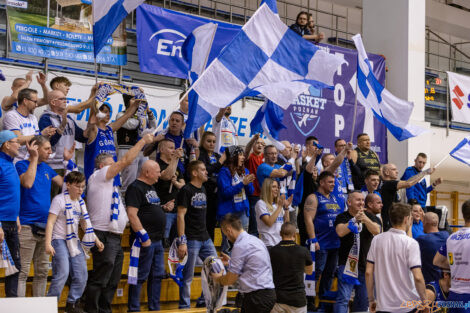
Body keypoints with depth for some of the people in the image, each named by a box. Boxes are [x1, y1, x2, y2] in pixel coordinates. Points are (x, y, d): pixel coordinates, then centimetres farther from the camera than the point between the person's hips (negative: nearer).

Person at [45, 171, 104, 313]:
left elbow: (84, 223, 22)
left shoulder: (80, 202, 13)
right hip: (60, 240, -7)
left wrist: (96, 240, 16)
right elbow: (50, 222, -12)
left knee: (81, 274, 2)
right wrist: (48, 244, -20)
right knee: (62, 273, -17)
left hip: (74, 241, 7)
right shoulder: (59, 200, -8)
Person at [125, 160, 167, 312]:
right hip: (145, 241, -10)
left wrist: (163, 207, 12)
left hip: (157, 241, 10)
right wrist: (144, 236, -22)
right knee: (140, 276, -4)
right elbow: (132, 214, -21)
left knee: (157, 275, 13)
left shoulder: (151, 187, 18)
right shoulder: (135, 188, -12)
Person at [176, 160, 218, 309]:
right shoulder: (186, 190, -9)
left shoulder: (203, 190, 15)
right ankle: (184, 305, 9)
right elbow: (181, 216, -13)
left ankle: (204, 300, 20)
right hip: (191, 240, -8)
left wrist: (205, 235, 19)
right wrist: (182, 241, -18)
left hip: (205, 238, 8)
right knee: (188, 276, -2)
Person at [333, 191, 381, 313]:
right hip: (347, 263, -3)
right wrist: (355, 219, -25)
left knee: (363, 300, 11)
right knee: (343, 298, -11)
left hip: (366, 264, 4)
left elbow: (377, 231, -12)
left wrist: (365, 219, -27)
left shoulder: (370, 216, 7)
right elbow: (340, 232, -18)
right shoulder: (342, 217, 0)